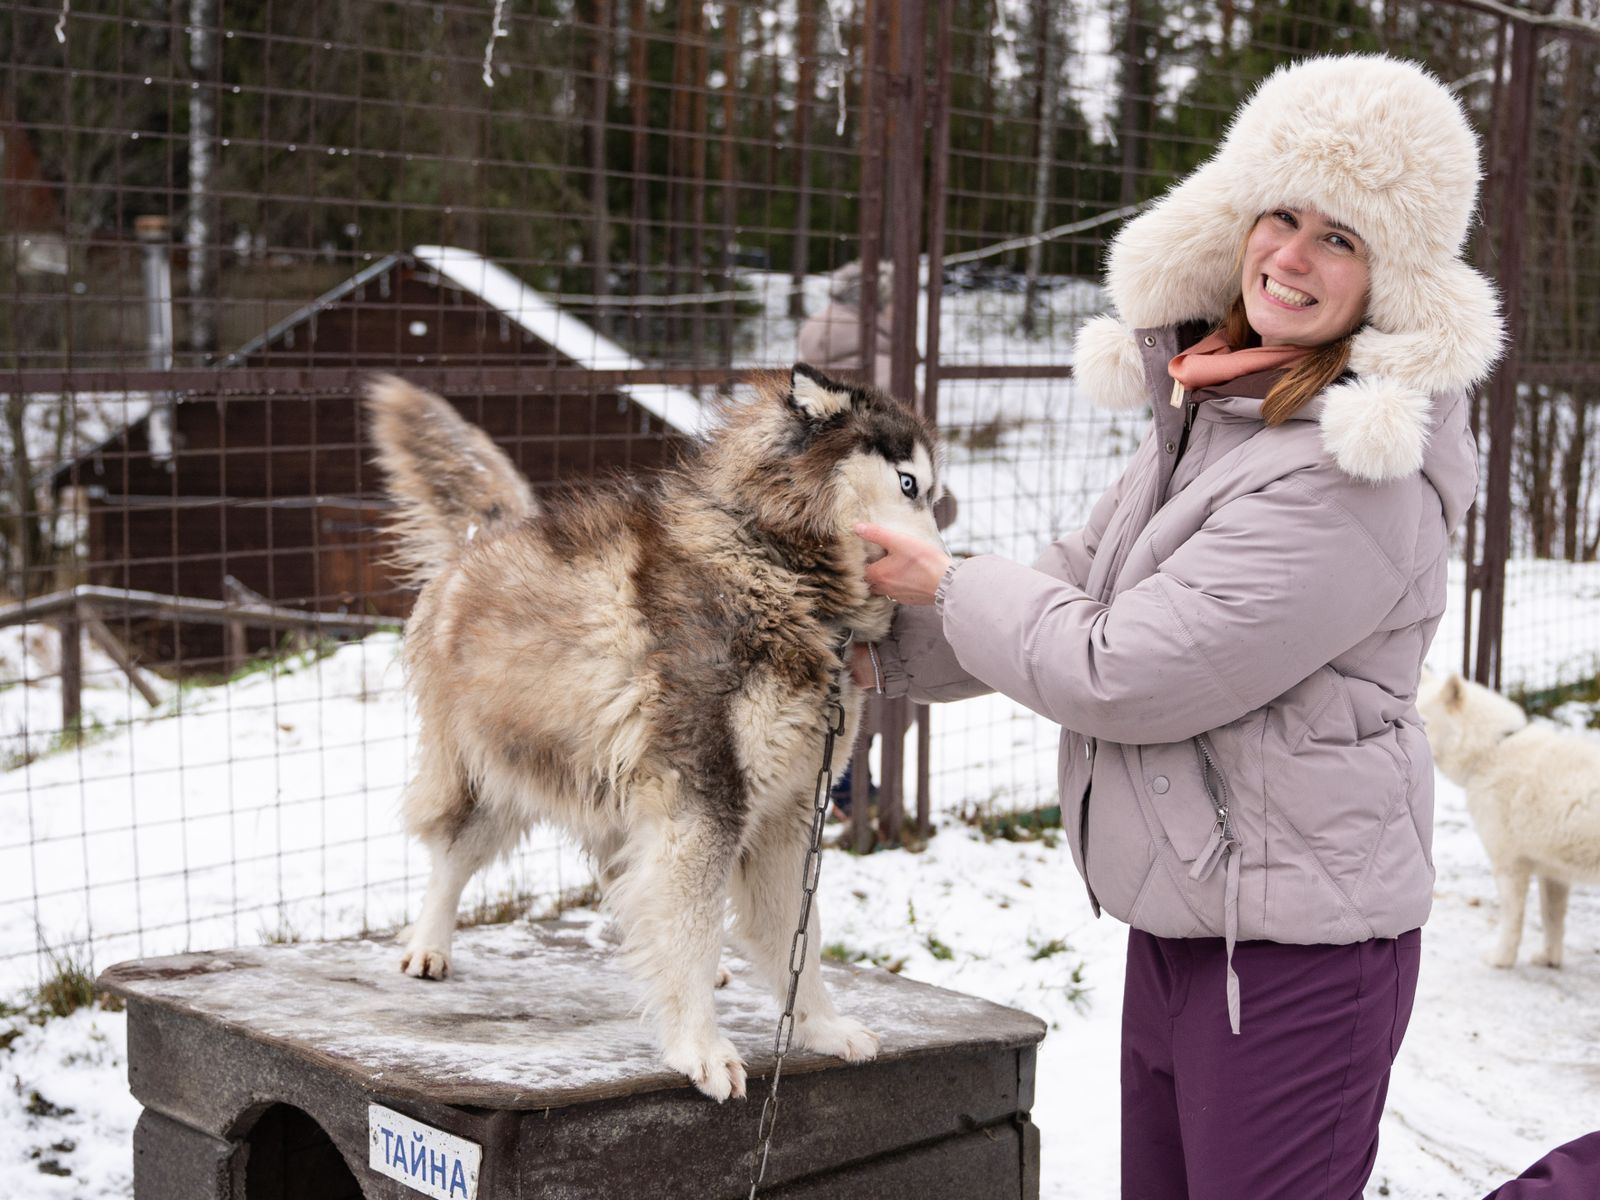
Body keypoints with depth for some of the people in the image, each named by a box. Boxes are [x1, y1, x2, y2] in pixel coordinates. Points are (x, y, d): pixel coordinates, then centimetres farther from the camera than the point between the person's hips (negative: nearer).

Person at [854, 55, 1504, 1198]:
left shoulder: (1360, 478, -22)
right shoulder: (1211, 405, 8)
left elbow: (1119, 672, -21)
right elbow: (1081, 579, 20)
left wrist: (947, 585, -6)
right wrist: (882, 649, 16)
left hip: (1294, 951, -9)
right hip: (1175, 927, 9)